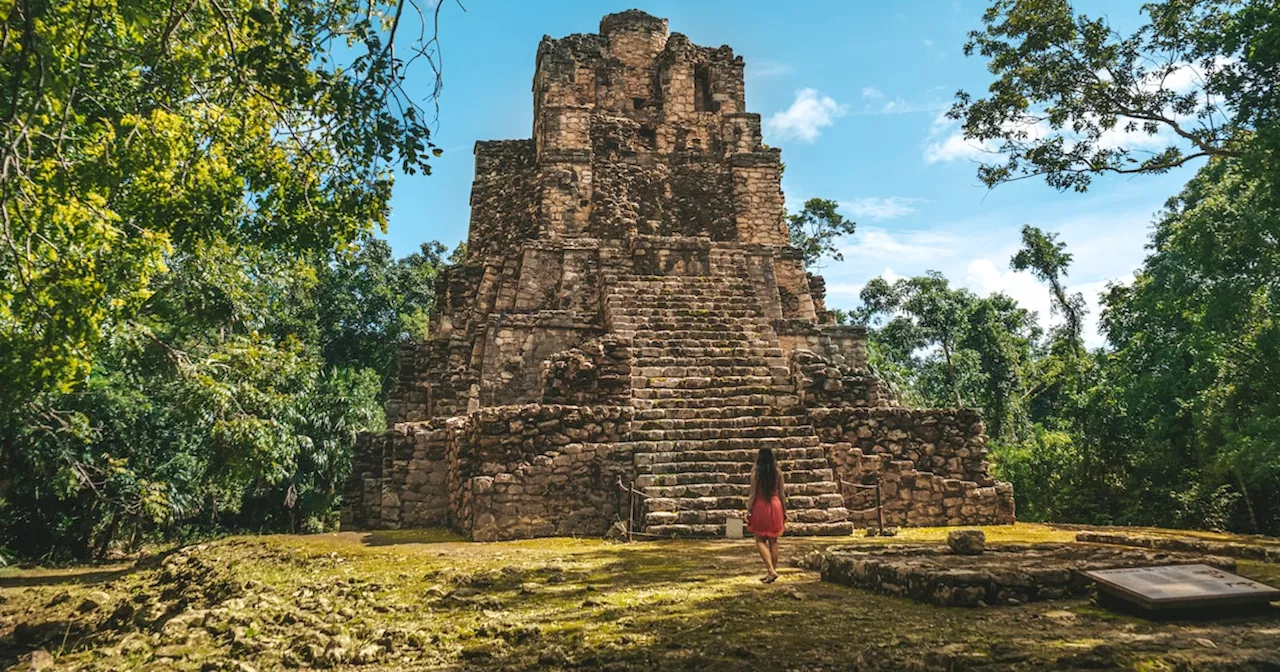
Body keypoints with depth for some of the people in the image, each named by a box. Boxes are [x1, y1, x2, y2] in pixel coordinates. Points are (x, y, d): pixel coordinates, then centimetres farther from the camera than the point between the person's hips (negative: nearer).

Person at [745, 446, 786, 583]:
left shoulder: (756, 472, -9)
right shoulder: (778, 471, 0)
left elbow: (753, 495, -8)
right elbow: (781, 494, 4)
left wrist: (748, 511, -1)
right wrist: (784, 512, 13)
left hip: (760, 507, -3)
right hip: (775, 506, 4)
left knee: (760, 541, 4)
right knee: (773, 541, 12)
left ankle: (771, 570, -8)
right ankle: (773, 570, 16)